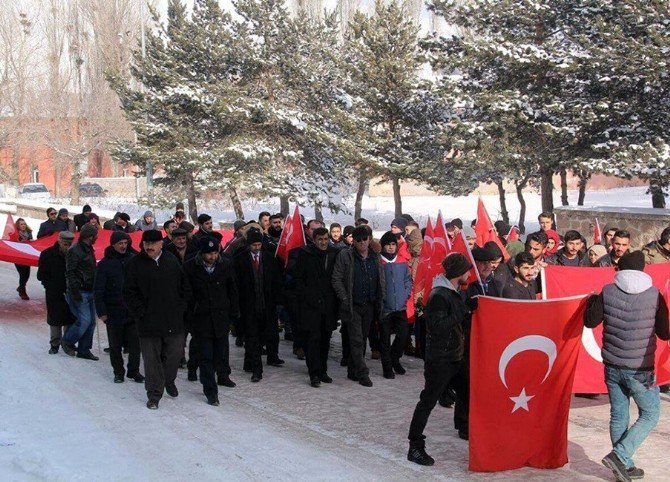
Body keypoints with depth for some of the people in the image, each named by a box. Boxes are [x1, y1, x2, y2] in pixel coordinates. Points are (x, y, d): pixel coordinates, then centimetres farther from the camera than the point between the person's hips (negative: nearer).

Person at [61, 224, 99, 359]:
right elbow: (70, 272, -16)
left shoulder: (89, 250, 15)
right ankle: (67, 341, 9)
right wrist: (75, 291, -21)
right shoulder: (75, 251, -13)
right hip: (80, 292, -9)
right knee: (84, 320, -11)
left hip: (89, 292, 9)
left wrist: (95, 289, 20)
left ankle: (83, 350, 15)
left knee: (91, 321, 8)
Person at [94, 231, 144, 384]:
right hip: (114, 312, -1)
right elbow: (98, 290, -3)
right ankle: (118, 372, 23)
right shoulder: (105, 264, -3)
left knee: (135, 343, 4)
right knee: (115, 345, 10)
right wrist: (101, 311, -8)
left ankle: (134, 370, 19)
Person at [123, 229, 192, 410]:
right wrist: (141, 312, -9)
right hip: (148, 321, -2)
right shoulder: (135, 264, -3)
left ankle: (169, 380, 37)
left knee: (174, 353, 10)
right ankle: (154, 394, 13)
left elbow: (185, 287, 12)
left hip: (174, 320, 3)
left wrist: (181, 307, 4)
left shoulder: (172, 260, 5)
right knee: (152, 358, 2)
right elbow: (129, 293, -3)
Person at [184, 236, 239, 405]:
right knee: (206, 356, -1)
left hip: (221, 317, 2)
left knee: (222, 352, 14)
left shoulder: (225, 266, -1)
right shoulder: (190, 268, -8)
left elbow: (232, 291, 8)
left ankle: (223, 376, 40)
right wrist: (188, 317, -2)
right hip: (201, 319, -2)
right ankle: (210, 391, 4)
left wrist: (234, 313, 7)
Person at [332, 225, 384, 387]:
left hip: (369, 306, 5)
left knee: (362, 339, 11)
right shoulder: (345, 256, -5)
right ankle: (362, 373, -3)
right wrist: (345, 299, -12)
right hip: (352, 306, -5)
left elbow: (381, 281, 13)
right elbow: (336, 279, -5)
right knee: (357, 340, -7)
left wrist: (379, 302, 5)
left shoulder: (375, 258, 8)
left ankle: (353, 371, 22)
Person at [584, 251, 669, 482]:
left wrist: (592, 301, 21)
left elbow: (590, 321, 3)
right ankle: (619, 455, -4)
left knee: (618, 415, 14)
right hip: (640, 369, -3)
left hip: (612, 366, 3)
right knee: (650, 415, 11)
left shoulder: (608, 292, -5)